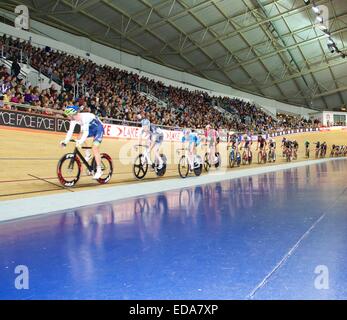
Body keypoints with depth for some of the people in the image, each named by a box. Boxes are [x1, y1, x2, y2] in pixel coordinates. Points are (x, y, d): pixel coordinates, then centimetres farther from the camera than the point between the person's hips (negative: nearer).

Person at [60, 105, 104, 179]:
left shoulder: (85, 117, -34)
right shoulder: (73, 120, -11)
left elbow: (86, 132, -41)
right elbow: (70, 131, -13)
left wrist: (80, 141, -54)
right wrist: (65, 141, -25)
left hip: (99, 129, -8)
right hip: (91, 129, 8)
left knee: (95, 149, -17)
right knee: (80, 140, -10)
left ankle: (99, 170, -10)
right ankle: (87, 155, 10)